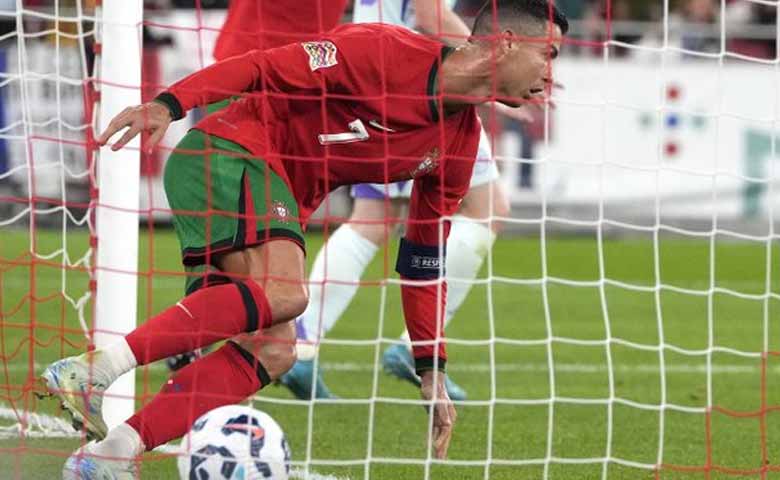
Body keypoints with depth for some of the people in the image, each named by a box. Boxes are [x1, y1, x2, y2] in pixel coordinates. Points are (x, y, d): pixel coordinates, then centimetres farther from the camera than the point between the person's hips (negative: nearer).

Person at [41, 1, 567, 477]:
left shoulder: (461, 142, 9)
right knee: (283, 291, -31)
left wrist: (433, 373, 14)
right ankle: (93, 369, -37)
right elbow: (261, 69, -15)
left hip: (281, 203, 9)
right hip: (230, 150, -9)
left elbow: (424, 261, 17)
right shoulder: (386, 53, -15)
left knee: (273, 352, -8)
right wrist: (168, 106, -27)